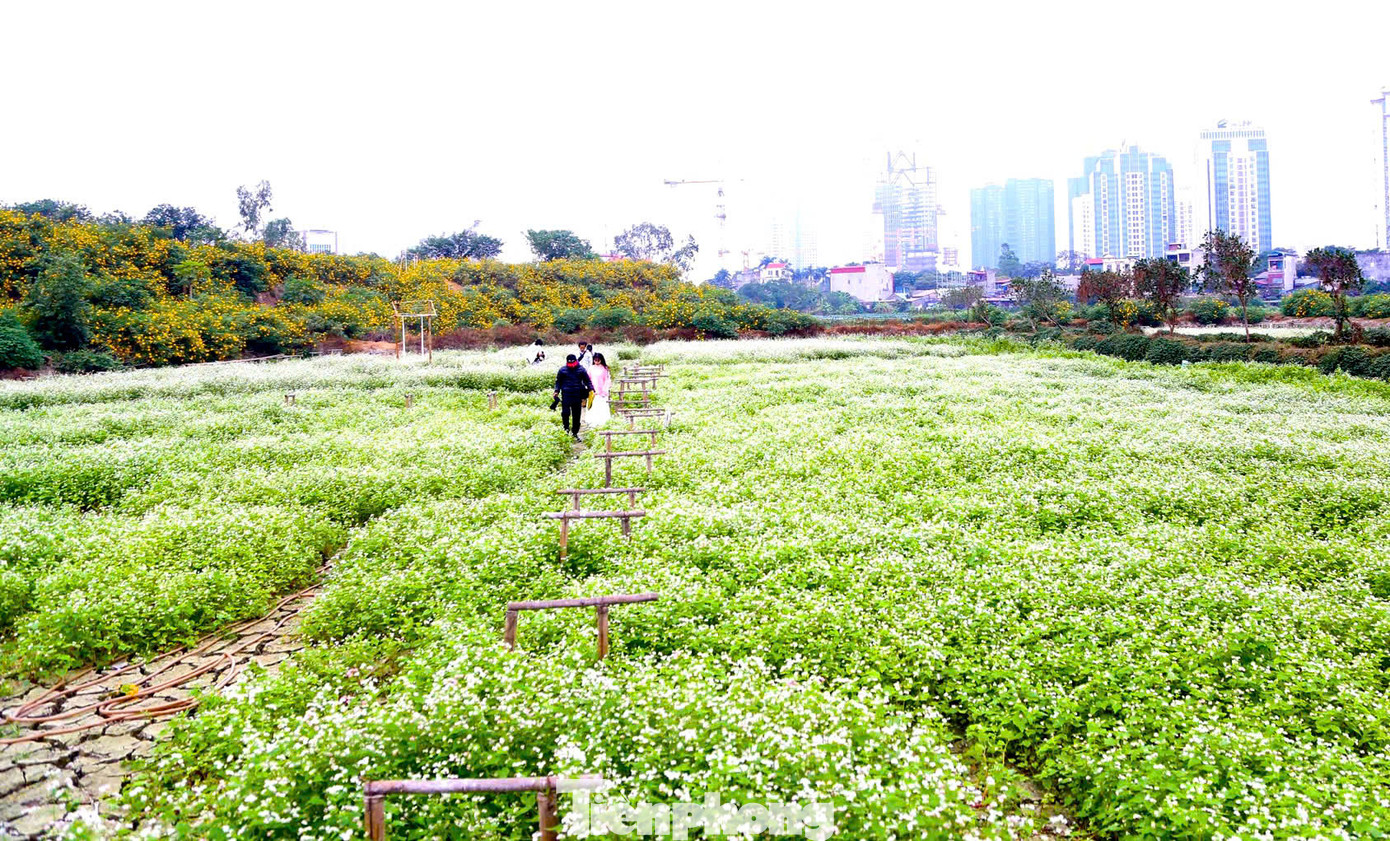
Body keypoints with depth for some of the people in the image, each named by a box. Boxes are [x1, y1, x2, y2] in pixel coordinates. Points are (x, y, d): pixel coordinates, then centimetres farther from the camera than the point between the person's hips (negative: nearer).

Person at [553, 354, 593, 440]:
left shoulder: (581, 370, 6)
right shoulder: (563, 370, 6)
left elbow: (588, 381, 9)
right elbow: (558, 381, 13)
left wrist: (591, 389, -6)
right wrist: (556, 391, 0)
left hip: (577, 395, 1)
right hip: (566, 395, -1)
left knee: (576, 415, 5)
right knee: (565, 412, -13)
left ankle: (575, 432, 17)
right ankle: (566, 427, 9)